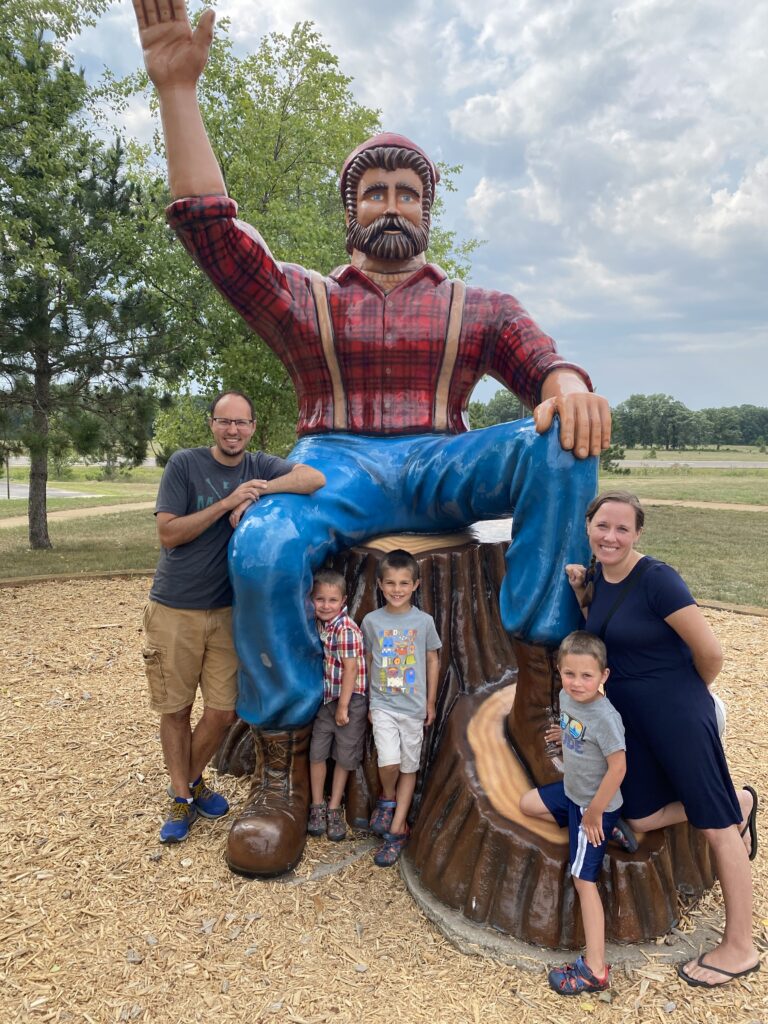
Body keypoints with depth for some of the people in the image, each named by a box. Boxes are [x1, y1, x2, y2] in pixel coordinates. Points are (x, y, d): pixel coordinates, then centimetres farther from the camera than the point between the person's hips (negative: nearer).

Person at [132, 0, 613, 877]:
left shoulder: (477, 308, 20)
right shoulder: (304, 299, 19)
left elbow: (539, 359, 3)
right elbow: (208, 224, 6)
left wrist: (568, 386, -23)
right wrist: (177, 90, -1)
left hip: (438, 470, 2)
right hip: (335, 468, -1)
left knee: (558, 448, -28)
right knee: (264, 549, -34)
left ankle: (536, 705, -26)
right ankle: (280, 770, -15)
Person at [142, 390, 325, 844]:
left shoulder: (260, 466, 2)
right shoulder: (185, 463, -7)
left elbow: (315, 478, -12)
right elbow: (168, 533, -12)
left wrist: (257, 492, -20)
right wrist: (227, 503, -19)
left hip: (226, 610, 3)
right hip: (174, 611, -2)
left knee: (223, 712, 6)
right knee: (176, 711, 8)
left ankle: (193, 779, 34)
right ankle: (182, 798, 29)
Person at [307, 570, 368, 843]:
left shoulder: (347, 629, -22)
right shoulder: (319, 623, 0)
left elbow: (351, 669, -20)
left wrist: (343, 707, -15)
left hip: (350, 700, -6)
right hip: (325, 698, 6)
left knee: (344, 757, 10)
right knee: (317, 753, 10)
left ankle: (334, 809, 26)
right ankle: (317, 806, 26)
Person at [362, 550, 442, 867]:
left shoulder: (423, 621, -6)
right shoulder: (371, 621, -5)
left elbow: (433, 660, 4)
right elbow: (368, 661, 5)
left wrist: (431, 703, 6)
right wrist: (370, 701, 9)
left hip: (414, 707, 1)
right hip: (382, 706, -1)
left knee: (409, 768, 9)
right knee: (389, 763, -15)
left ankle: (396, 830, 24)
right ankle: (387, 799, 18)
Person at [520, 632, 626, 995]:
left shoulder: (605, 717, -30)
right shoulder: (566, 697, -7)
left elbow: (618, 767, -27)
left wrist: (594, 813, -19)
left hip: (595, 804, -8)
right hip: (571, 791, 8)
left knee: (584, 880, -3)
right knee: (527, 804, 23)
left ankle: (595, 970, 6)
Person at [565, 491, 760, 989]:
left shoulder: (656, 579, -22)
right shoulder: (598, 573, 2)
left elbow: (710, 652, -18)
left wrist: (691, 693, 2)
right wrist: (581, 593, -1)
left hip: (676, 713, -8)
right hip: (628, 714, 8)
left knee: (717, 824, 6)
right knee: (642, 820, 12)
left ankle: (740, 947, 23)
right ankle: (739, 802, 33)